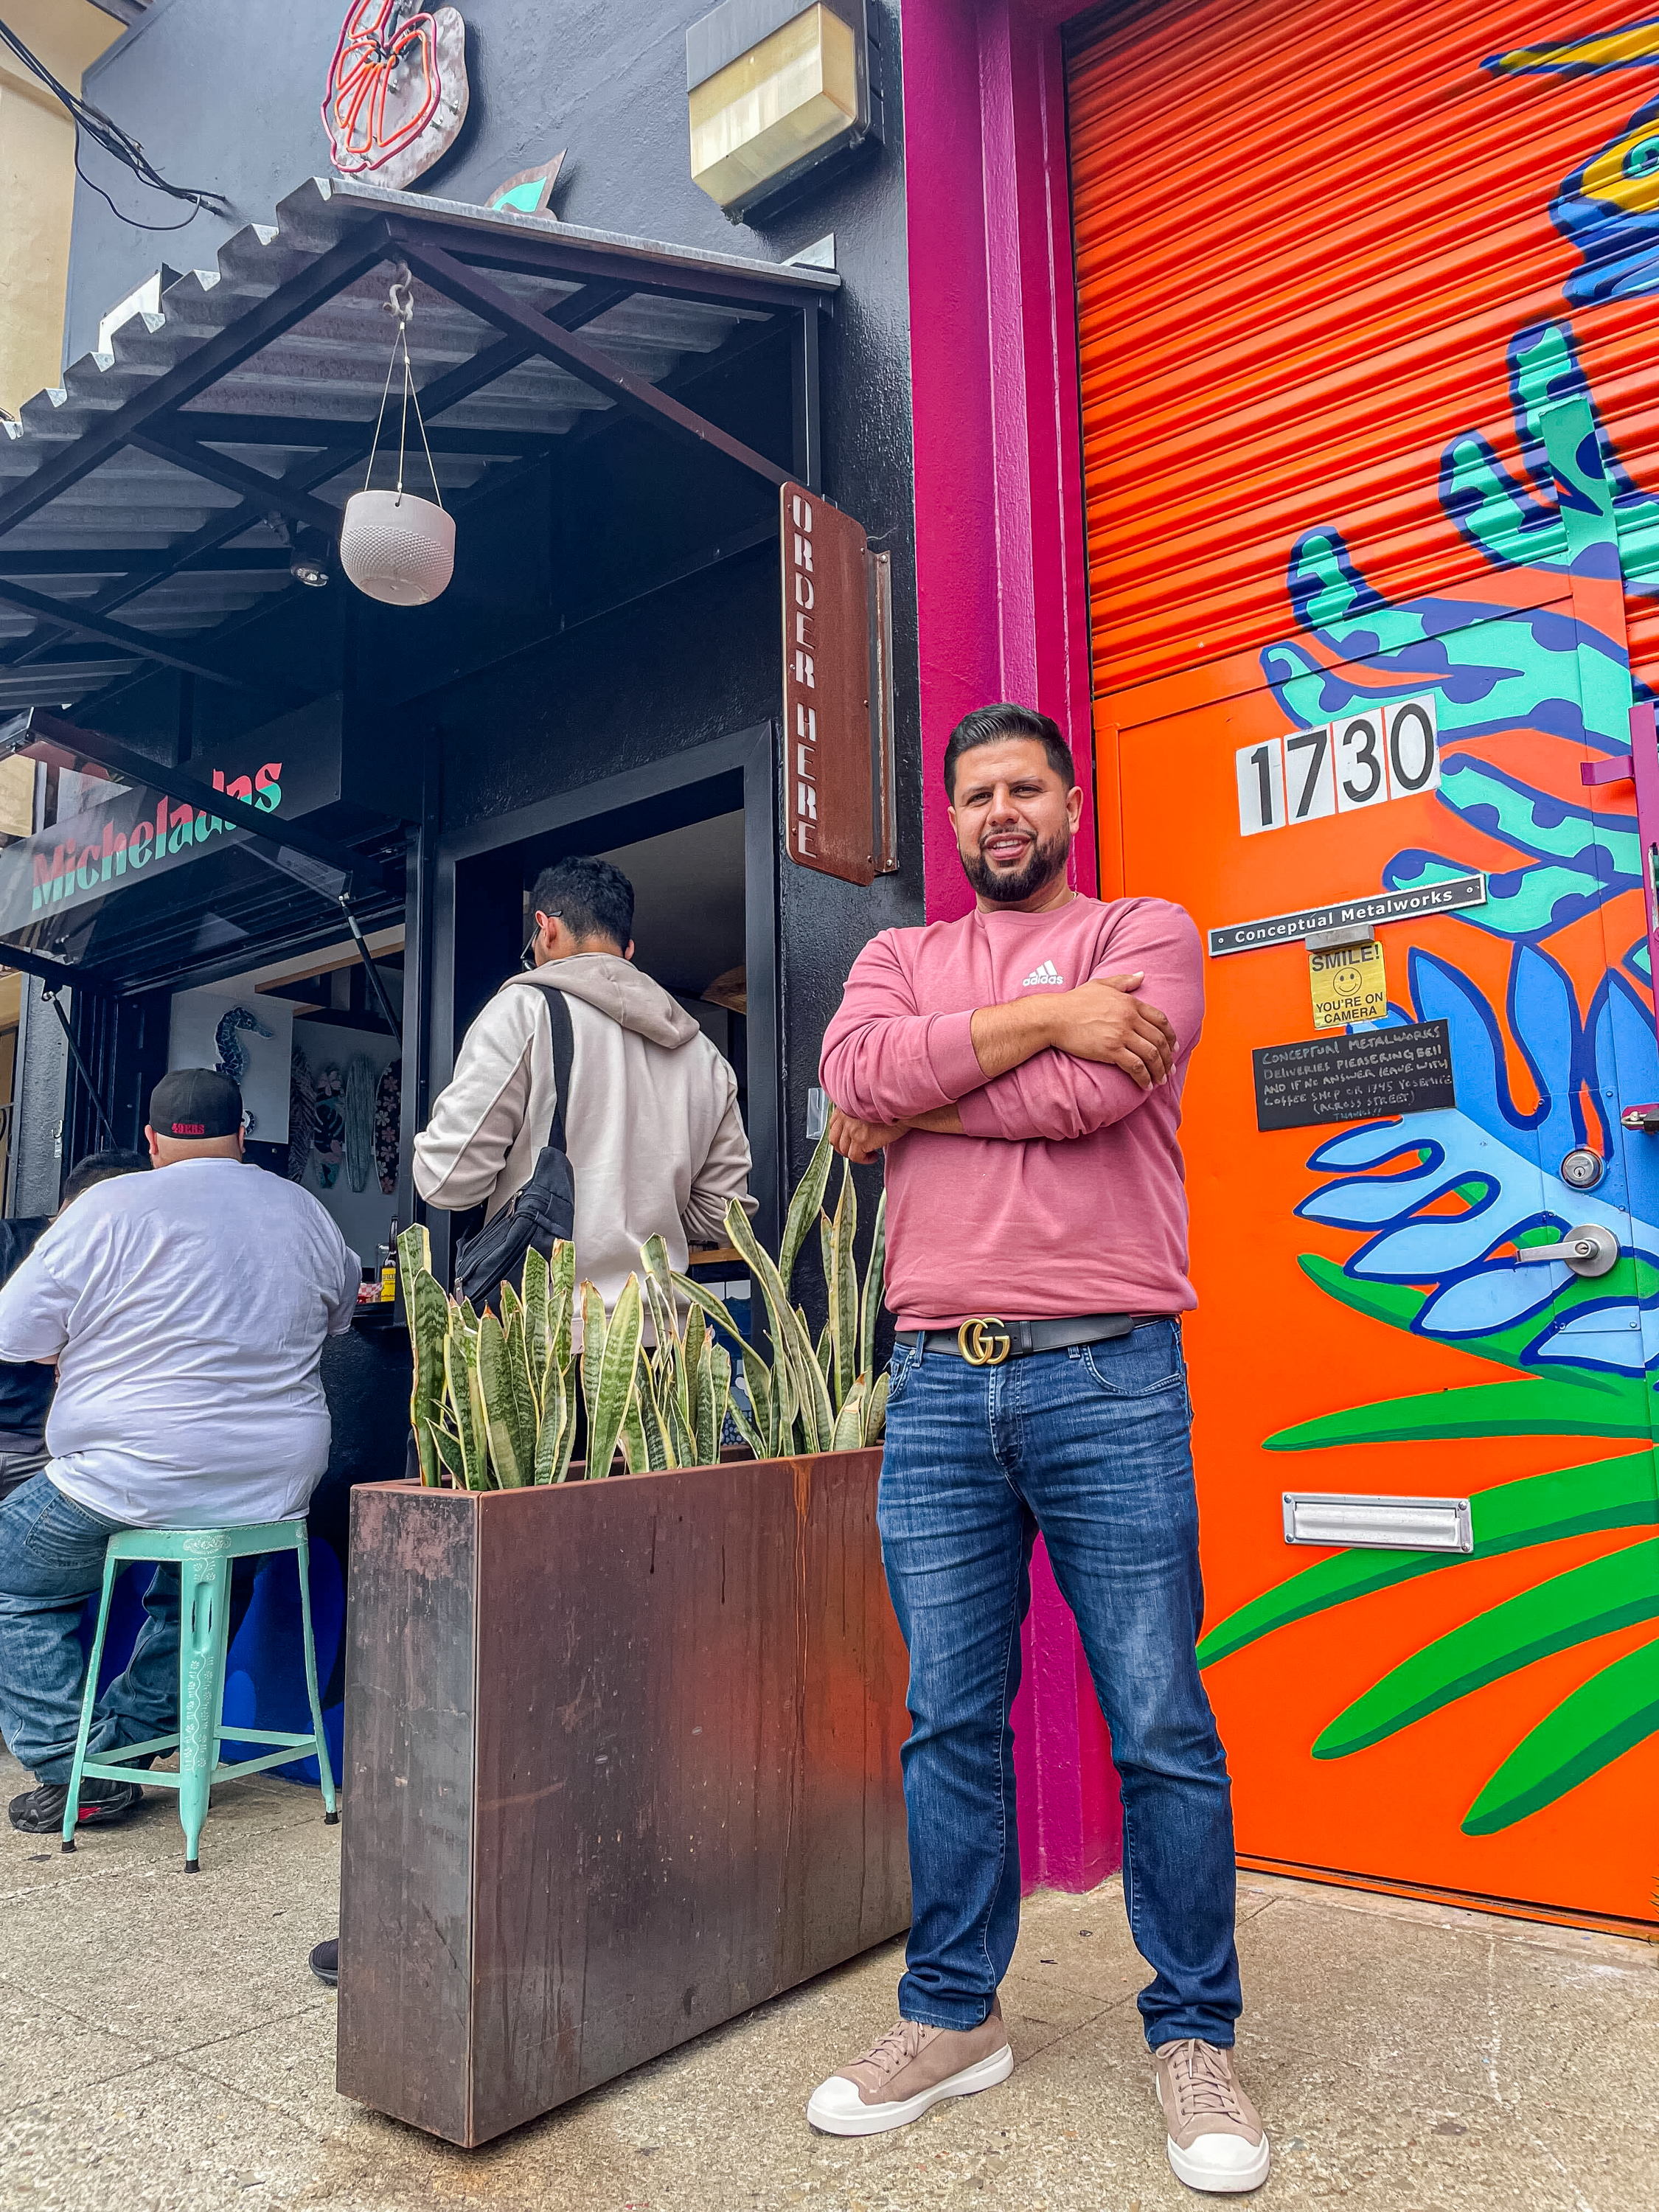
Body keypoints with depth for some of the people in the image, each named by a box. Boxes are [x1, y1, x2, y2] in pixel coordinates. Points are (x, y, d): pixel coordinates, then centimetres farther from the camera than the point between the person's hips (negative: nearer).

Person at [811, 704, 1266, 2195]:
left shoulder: (1147, 935, 7)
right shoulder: (901, 955, 17)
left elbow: (1089, 1093, -13)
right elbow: (858, 1068, -5)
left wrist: (912, 1109, -3)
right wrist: (1047, 1015, -9)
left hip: (1106, 1376, -3)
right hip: (937, 1384, 3)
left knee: (1160, 1726, 4)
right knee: (950, 1721, 11)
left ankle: (1194, 2036, 22)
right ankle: (954, 2018, 27)